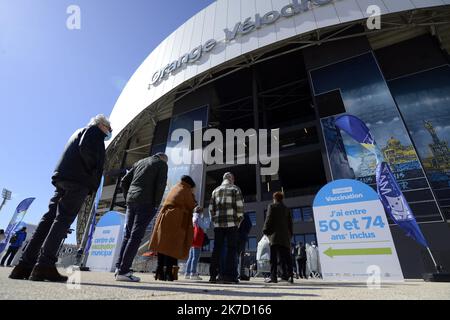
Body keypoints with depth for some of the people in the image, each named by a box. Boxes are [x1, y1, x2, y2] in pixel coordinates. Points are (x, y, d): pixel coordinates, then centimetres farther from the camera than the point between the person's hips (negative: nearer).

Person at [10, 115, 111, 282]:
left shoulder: (80, 132, 33)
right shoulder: (95, 130, 5)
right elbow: (86, 149, -15)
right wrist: (93, 173, -7)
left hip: (63, 179, 9)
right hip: (79, 180, -9)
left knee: (50, 218, 4)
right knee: (63, 220, -12)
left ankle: (25, 265, 3)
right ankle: (45, 265, -15)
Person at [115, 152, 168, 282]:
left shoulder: (139, 162, 23)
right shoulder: (162, 164, 5)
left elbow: (124, 181, 17)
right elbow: (161, 185, -9)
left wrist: (128, 198, 17)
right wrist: (156, 204, -5)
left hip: (131, 201, 6)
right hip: (146, 203, -6)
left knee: (128, 234, 11)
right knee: (136, 236, -6)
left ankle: (119, 267, 11)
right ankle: (123, 271, -6)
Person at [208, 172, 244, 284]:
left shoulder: (215, 190, 16)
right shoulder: (235, 189, 4)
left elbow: (211, 208, 12)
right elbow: (240, 206, -5)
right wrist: (239, 220, 4)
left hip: (218, 224, 4)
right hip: (231, 224, -4)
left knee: (217, 249, 8)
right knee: (231, 249, 1)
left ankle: (213, 275, 11)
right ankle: (228, 275, 0)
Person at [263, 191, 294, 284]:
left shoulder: (271, 206, 3)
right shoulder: (287, 209, 18)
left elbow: (268, 220, -5)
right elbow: (290, 223, 15)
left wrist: (265, 231, 0)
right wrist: (290, 234, 18)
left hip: (274, 234, -5)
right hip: (285, 236, 5)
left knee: (273, 257, -4)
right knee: (286, 257, 6)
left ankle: (273, 277, -7)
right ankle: (289, 275, 2)